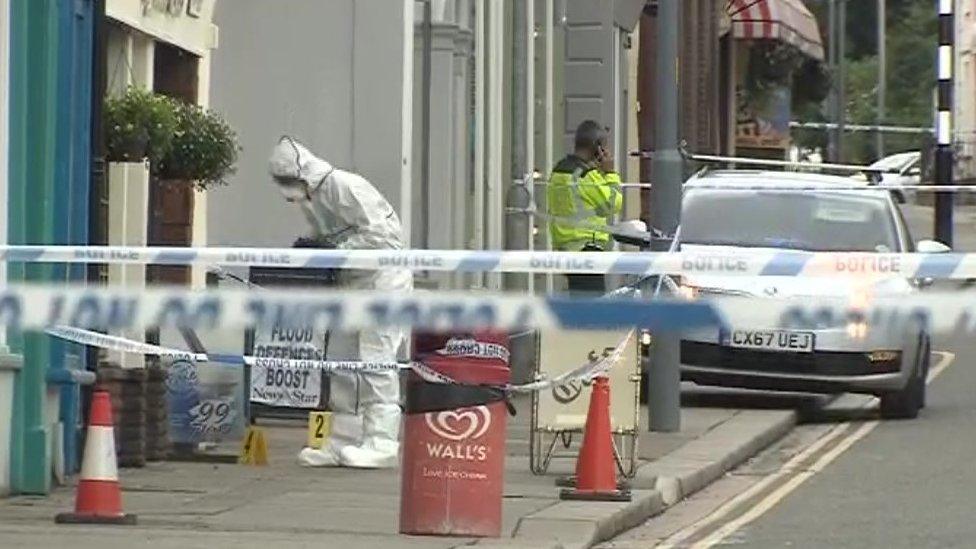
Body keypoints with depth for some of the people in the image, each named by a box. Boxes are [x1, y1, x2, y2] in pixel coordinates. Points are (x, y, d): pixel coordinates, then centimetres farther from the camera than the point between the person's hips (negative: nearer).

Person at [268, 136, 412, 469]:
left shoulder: (346, 186, -20)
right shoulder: (309, 199, 7)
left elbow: (382, 233, -23)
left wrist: (338, 251, -22)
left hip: (383, 279, -9)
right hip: (351, 283, 9)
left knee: (376, 360, -11)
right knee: (340, 360, 8)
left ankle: (381, 443, -9)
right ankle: (343, 442, 14)